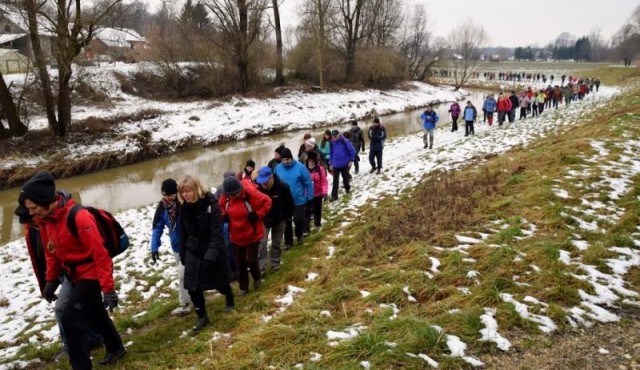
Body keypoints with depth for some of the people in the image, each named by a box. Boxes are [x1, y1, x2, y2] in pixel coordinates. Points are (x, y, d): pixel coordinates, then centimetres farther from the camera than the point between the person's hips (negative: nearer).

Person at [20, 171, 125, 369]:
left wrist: (108, 288, -26)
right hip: (76, 276, 9)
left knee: (70, 318, -12)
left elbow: (100, 254, -27)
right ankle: (116, 349, 41)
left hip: (91, 275, -9)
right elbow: (52, 252, 13)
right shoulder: (45, 220, -3)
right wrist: (51, 280, 12)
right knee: (94, 314, 21)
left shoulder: (79, 217, -28)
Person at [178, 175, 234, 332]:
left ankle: (230, 299, 48)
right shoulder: (184, 208, -3)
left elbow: (217, 234, -23)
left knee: (219, 283, 14)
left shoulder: (211, 205, -21)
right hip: (193, 252, 4)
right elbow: (183, 233, 8)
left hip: (213, 252, -4)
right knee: (192, 287, 1)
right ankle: (202, 317, 21)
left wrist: (210, 256, -30)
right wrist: (183, 255, 11)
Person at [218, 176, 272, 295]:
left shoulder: (251, 194, -25)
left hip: (252, 234, -4)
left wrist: (258, 214, -21)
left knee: (251, 261, -2)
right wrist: (224, 215, -8)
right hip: (236, 236, 5)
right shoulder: (225, 197, -10)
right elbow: (221, 207, 12)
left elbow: (267, 202, -13)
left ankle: (257, 278, 31)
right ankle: (243, 286, 30)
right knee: (240, 262, 13)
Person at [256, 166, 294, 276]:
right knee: (261, 243, -6)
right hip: (263, 220, 0)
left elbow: (289, 204, -10)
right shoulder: (257, 187, -20)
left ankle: (275, 264, 31)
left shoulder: (282, 187, -23)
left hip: (279, 220, 0)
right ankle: (261, 268, 0)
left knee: (276, 243, 14)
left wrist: (286, 217, -6)